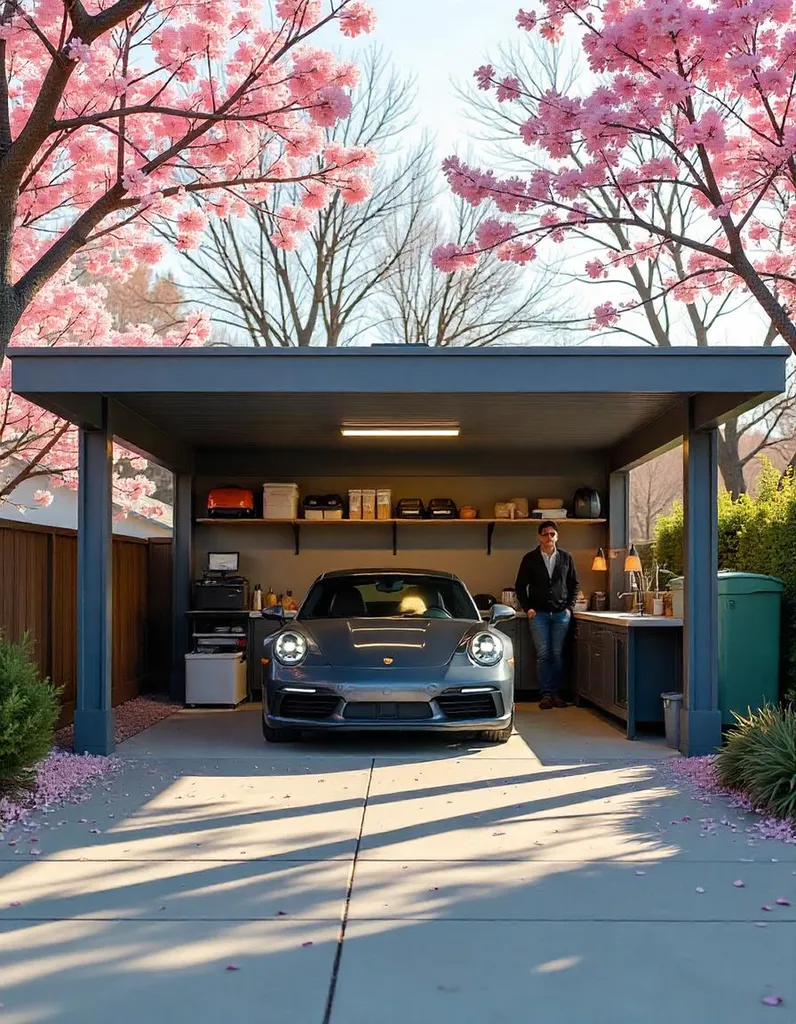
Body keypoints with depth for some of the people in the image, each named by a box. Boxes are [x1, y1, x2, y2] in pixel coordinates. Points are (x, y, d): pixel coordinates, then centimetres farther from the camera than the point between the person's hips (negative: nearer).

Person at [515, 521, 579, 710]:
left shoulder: (566, 558, 6)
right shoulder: (529, 559, 2)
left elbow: (575, 584, 12)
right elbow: (520, 586, 7)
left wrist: (570, 607, 4)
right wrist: (527, 608, -1)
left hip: (561, 614, 1)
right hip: (538, 614, -1)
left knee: (557, 654, 2)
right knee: (543, 655, -4)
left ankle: (556, 693, 10)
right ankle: (546, 694, 0)